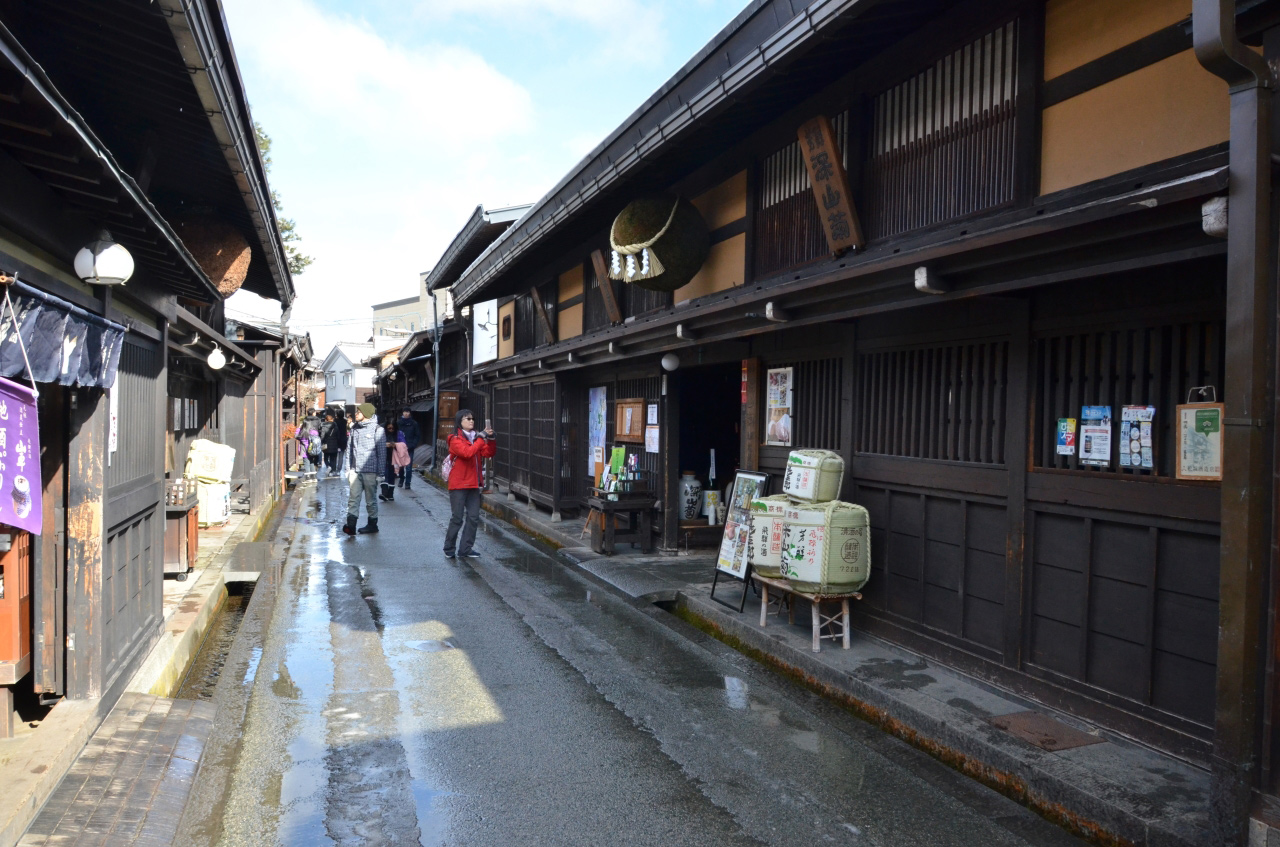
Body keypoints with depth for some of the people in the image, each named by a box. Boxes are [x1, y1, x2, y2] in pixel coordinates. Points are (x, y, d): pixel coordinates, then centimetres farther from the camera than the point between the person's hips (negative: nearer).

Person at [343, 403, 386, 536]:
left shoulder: (377, 430, -6)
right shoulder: (354, 429, 10)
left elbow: (382, 452, -6)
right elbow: (349, 449, 14)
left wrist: (380, 473, -8)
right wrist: (348, 469, 9)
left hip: (370, 471, -4)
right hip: (355, 470, 4)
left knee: (371, 499, 6)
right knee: (353, 497, -4)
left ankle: (372, 524, 17)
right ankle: (351, 524, -8)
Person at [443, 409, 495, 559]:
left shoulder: (476, 438, 13)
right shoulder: (456, 439, -7)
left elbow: (489, 453, 5)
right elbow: (467, 452, -24)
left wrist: (490, 439, -10)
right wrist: (482, 438, -21)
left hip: (473, 485, 6)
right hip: (458, 485, -6)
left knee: (473, 518, 4)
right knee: (457, 518, -2)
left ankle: (465, 549, 13)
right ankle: (449, 549, 12)